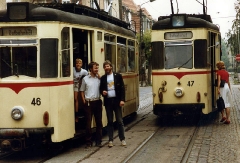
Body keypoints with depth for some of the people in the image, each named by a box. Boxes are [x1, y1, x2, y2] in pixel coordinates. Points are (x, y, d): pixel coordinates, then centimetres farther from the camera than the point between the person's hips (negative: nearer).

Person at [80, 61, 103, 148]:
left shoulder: (99, 78, 5)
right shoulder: (85, 79, 1)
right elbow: (82, 91, 7)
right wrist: (84, 101, -2)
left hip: (97, 102, 2)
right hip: (88, 103, -2)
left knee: (99, 122, 6)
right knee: (88, 123, 2)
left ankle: (98, 141, 16)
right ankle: (89, 141, 11)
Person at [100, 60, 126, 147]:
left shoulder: (118, 76, 1)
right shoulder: (103, 78, 8)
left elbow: (122, 88, -1)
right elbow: (101, 88, 15)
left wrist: (122, 100, -9)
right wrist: (102, 92, -9)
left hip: (116, 100, -2)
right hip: (108, 101, 2)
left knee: (119, 121, 1)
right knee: (110, 121, 6)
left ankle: (122, 139, 9)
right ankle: (110, 140, 10)